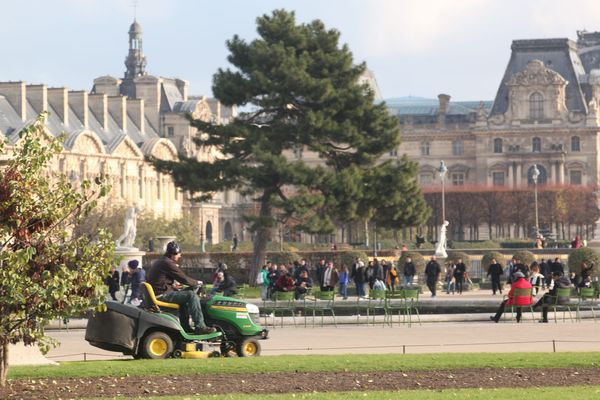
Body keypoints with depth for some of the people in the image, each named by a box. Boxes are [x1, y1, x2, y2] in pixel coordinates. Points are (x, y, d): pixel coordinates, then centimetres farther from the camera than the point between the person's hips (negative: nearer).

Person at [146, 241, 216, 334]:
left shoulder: (158, 262, 19)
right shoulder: (167, 263, -14)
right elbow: (184, 279, -13)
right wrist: (197, 283, 3)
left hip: (157, 293, 11)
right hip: (163, 295, -11)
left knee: (183, 295, 30)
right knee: (191, 295, -17)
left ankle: (185, 326, 26)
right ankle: (200, 327, -19)